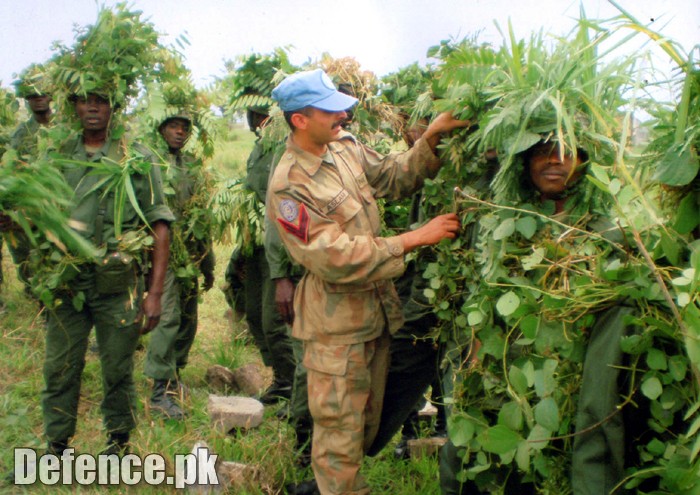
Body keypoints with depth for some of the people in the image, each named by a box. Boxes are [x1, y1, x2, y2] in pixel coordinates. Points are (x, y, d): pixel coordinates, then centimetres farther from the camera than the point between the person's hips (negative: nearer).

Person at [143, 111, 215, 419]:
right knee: (168, 318, -11)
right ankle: (160, 391, -3)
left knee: (188, 320, 11)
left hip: (190, 254, 7)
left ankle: (174, 376, 28)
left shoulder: (193, 166, 15)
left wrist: (208, 263, 18)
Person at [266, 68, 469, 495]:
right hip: (337, 323, -8)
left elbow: (396, 177, 12)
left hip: (378, 309, 8)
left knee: (368, 419, 24)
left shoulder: (346, 146, 0)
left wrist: (432, 137, -5)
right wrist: (415, 238, -26)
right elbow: (336, 258, -28)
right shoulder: (289, 187, -23)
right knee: (340, 431, 6)